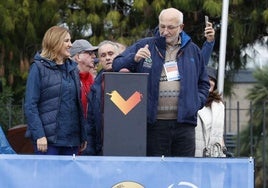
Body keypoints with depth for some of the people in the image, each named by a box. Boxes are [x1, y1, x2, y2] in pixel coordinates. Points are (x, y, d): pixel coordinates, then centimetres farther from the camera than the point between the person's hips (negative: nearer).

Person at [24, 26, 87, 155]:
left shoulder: (72, 67, 15)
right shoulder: (39, 68, -2)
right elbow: (30, 105, -8)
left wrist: (83, 135, 12)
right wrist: (39, 134, -18)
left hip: (72, 138, 6)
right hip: (48, 137, -6)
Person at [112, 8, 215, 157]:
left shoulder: (192, 50, 14)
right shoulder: (145, 46, 8)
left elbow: (203, 82, 24)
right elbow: (117, 66, 7)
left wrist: (197, 102, 6)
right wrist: (134, 59, -13)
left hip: (184, 123, 2)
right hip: (155, 124, -2)